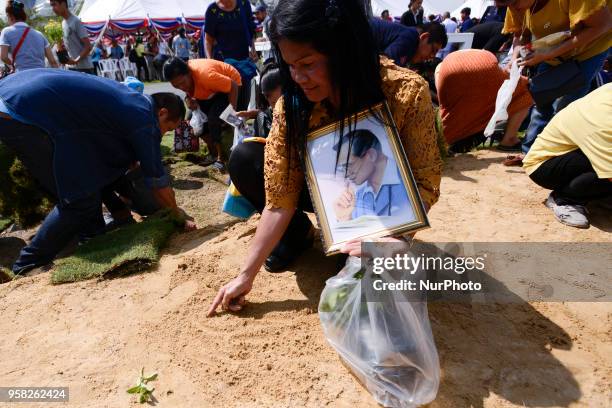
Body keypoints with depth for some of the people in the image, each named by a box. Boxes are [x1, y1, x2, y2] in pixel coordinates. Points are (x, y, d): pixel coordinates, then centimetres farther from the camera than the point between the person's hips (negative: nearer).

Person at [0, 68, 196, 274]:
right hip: (22, 114, -10)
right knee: (80, 198, -5)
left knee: (90, 177, 17)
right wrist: (178, 215, 12)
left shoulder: (133, 99, 19)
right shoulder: (144, 119, -9)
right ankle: (29, 265, 9)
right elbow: (159, 182, -4)